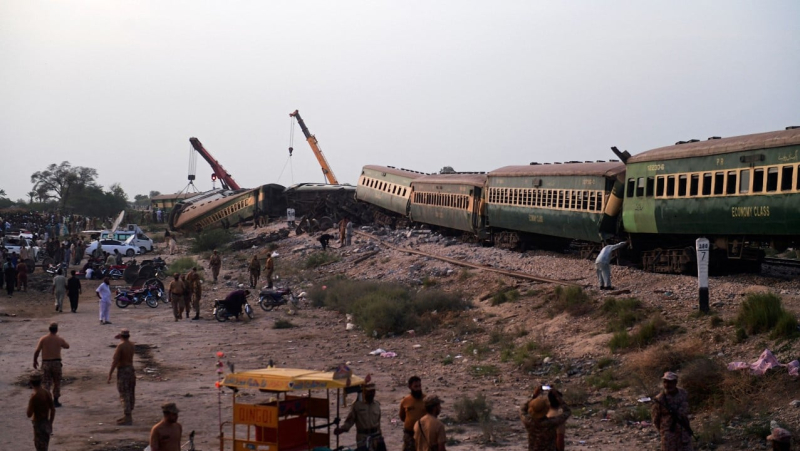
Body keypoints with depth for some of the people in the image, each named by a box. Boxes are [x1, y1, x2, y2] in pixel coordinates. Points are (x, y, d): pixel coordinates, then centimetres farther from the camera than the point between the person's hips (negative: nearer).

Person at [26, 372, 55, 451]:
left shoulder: (34, 396, -21)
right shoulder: (46, 393, -1)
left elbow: (29, 414, -21)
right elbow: (53, 410, 5)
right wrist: (50, 423, 15)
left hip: (39, 424, -7)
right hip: (46, 423, 7)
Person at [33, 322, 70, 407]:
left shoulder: (43, 339, -5)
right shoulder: (60, 340, -3)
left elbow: (37, 351, -7)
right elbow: (67, 346, 17)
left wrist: (35, 361, 7)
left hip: (46, 363, 0)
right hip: (56, 362, 0)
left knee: (47, 383, 6)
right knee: (57, 383, 13)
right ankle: (55, 401, 16)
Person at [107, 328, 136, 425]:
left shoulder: (120, 346, -16)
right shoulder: (131, 344, 7)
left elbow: (115, 361, -20)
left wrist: (110, 375, -17)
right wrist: (120, 338, 18)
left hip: (122, 371, -8)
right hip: (131, 369, 8)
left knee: (124, 395, -7)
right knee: (131, 394, 14)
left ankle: (128, 419, -10)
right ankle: (128, 416, 24)